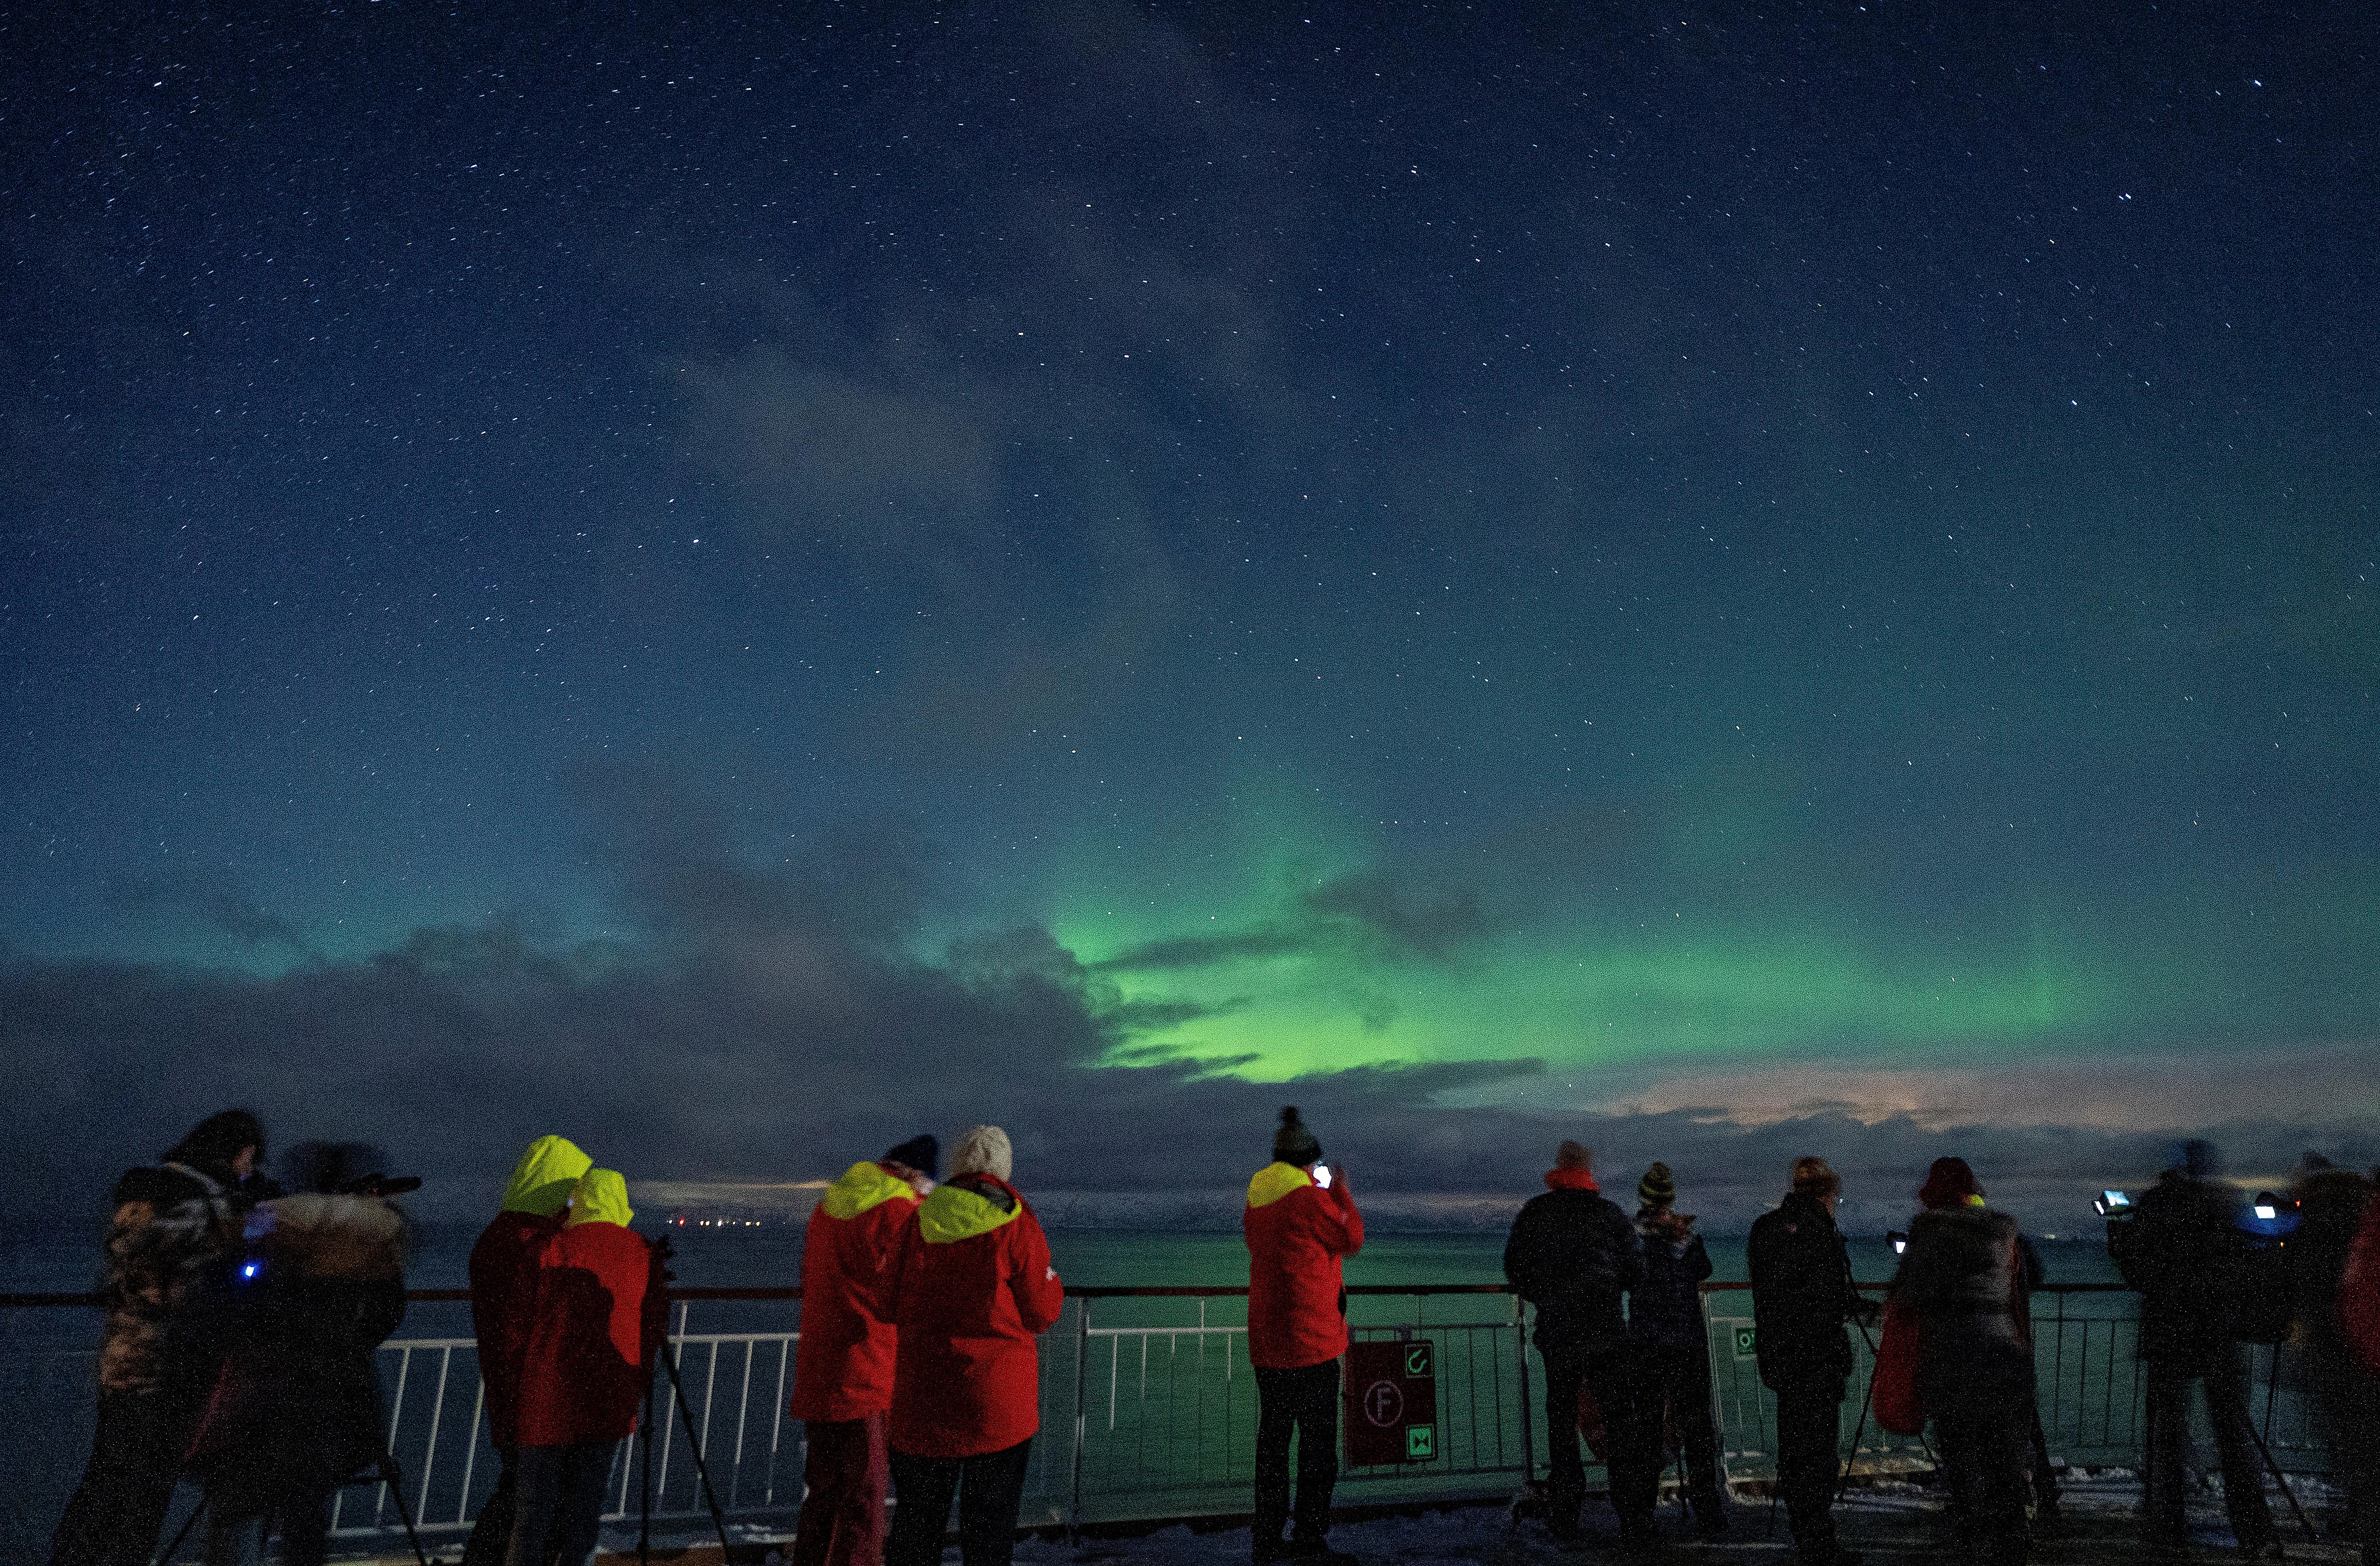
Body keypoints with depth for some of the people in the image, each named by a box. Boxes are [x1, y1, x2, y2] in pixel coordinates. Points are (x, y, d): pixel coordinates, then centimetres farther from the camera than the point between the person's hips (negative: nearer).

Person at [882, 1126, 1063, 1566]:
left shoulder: (918, 1221, 0)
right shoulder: (1017, 1224, -9)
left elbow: (895, 1306, 8)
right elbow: (1041, 1314, -4)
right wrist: (1051, 1281, 15)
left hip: (923, 1398, 3)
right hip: (999, 1401, -2)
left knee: (917, 1517, 14)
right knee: (990, 1520, 8)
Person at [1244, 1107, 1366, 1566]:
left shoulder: (1256, 1198, 8)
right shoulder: (1310, 1198, -14)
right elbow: (1352, 1239, -3)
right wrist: (1342, 1193, 12)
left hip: (1266, 1342, 7)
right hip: (1311, 1339, -7)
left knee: (1273, 1439, 14)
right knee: (1318, 1441, 1)